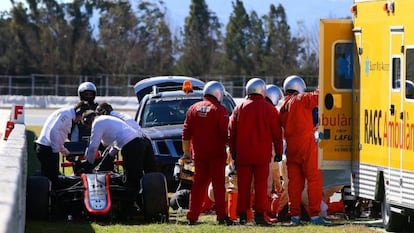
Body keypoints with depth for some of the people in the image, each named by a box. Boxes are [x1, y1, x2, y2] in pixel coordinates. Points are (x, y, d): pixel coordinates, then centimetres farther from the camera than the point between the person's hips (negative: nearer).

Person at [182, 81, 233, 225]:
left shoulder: (193, 109, 8)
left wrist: (186, 151, 16)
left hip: (199, 154, 4)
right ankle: (221, 216, -5)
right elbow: (226, 133, -10)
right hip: (216, 154, -4)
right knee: (218, 185, -1)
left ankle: (192, 217, 7)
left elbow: (186, 133, 10)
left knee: (198, 185, 9)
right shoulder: (220, 110, -7)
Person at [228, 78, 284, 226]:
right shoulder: (269, 109, -2)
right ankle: (259, 215, -6)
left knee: (243, 185, 6)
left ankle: (242, 215, 6)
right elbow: (276, 134, 1)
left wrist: (233, 152, 16)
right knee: (261, 184, 0)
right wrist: (278, 152, 11)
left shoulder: (239, 108, 3)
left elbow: (232, 132, 8)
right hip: (262, 155, -2)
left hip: (243, 154, 2)